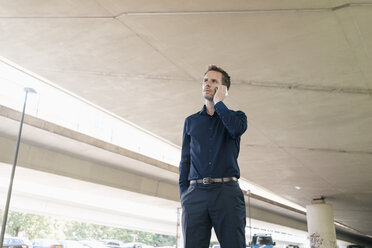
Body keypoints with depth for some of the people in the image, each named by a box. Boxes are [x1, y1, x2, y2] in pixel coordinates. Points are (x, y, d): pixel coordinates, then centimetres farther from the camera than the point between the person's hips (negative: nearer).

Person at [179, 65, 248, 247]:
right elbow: (185, 160, 17)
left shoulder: (236, 116, 13)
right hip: (195, 192, 2)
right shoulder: (191, 121, 20)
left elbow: (237, 127, -14)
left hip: (227, 191, -2)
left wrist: (218, 102, 0)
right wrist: (183, 195, 6)